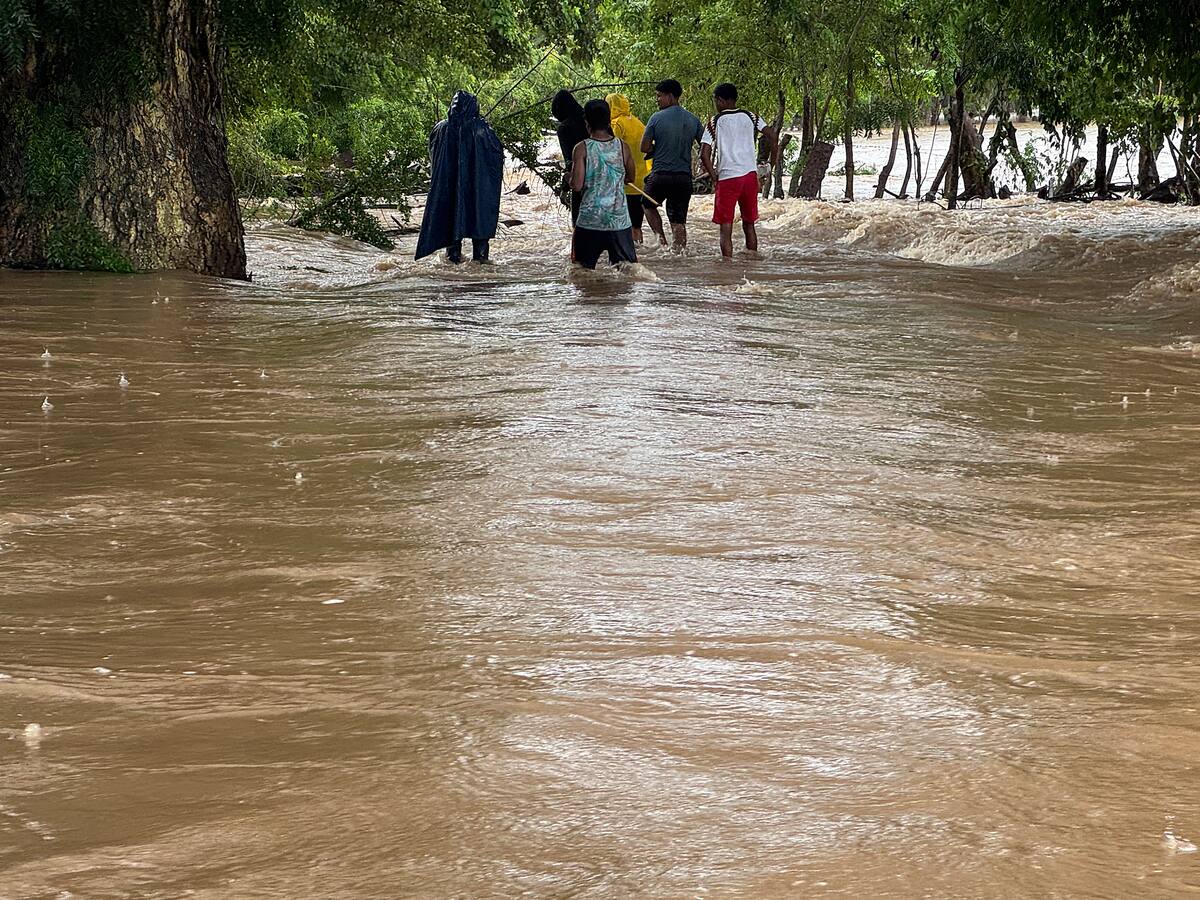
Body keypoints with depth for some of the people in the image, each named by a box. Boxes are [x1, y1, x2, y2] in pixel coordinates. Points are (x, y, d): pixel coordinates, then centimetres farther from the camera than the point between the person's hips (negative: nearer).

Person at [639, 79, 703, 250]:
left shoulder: (657, 118, -6)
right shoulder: (693, 120, 5)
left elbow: (644, 147, -5)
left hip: (660, 175, -3)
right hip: (684, 177, 3)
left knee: (648, 204, 23)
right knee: (679, 221, 7)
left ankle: (661, 236, 6)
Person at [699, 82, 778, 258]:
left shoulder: (714, 122, 0)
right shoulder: (750, 117, 9)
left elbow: (704, 154, -8)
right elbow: (771, 135, -2)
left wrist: (714, 177, 3)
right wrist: (772, 162, 7)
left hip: (727, 177, -3)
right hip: (750, 174, 4)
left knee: (726, 229, 0)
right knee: (749, 225, 15)